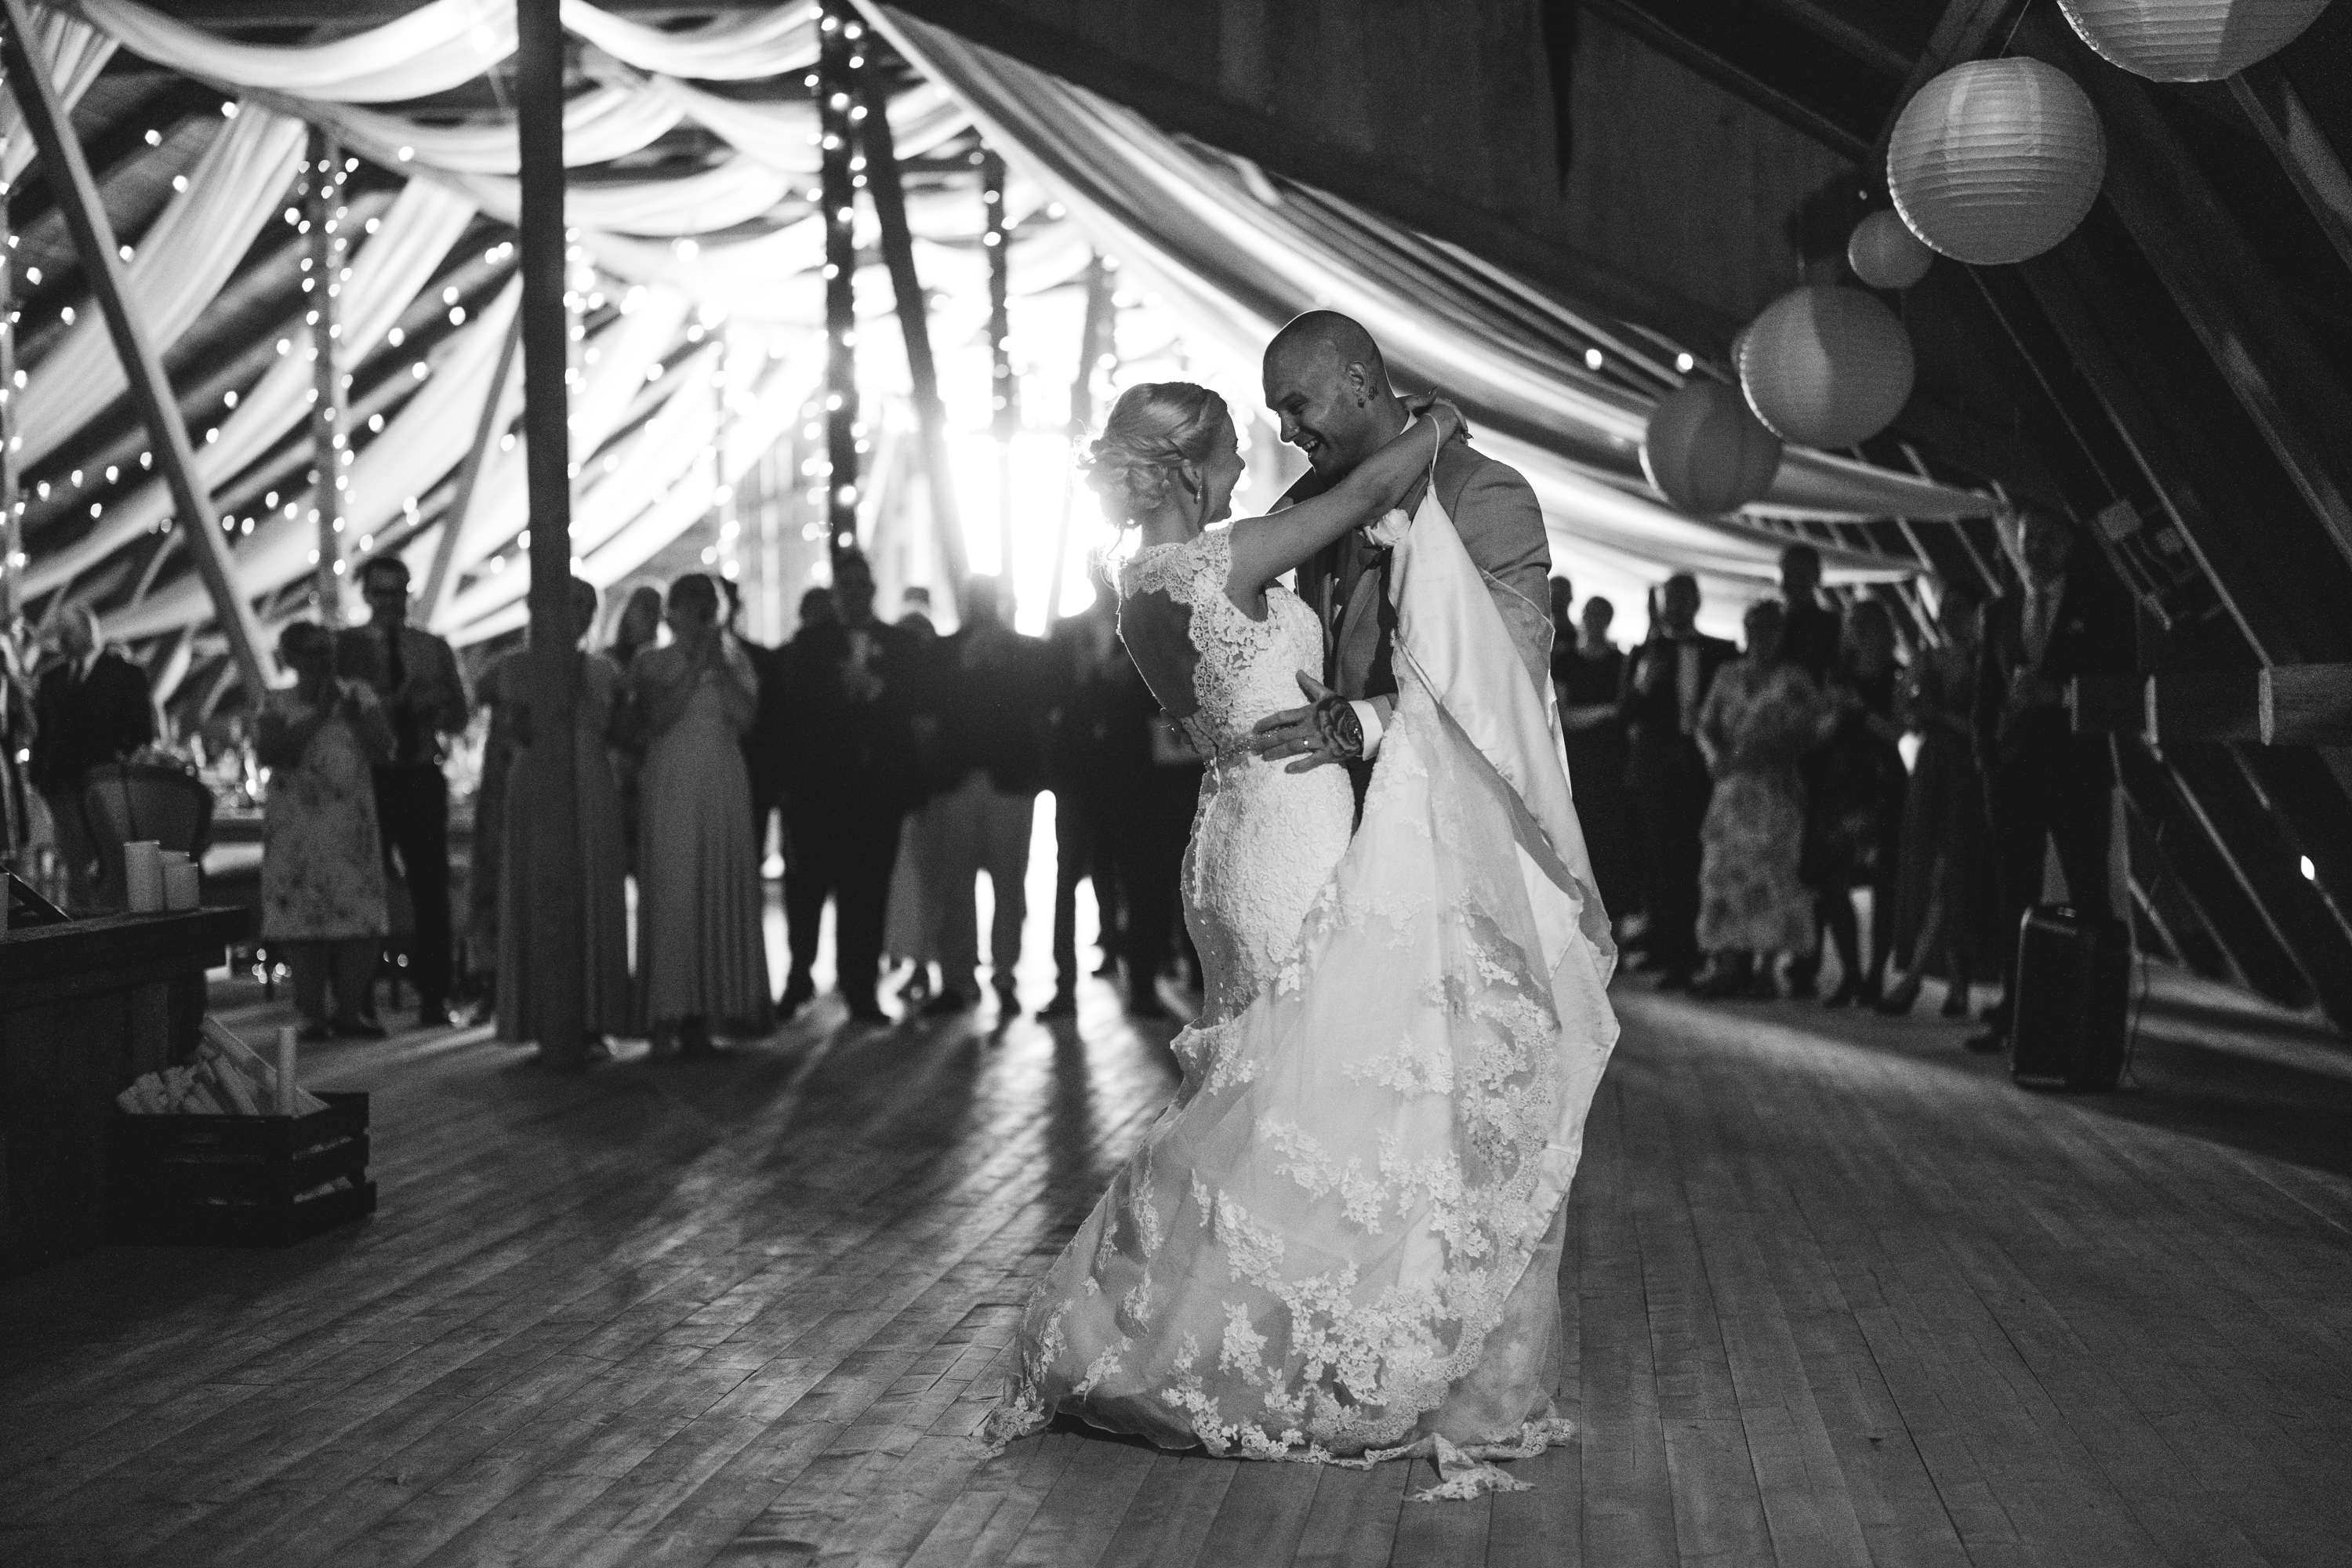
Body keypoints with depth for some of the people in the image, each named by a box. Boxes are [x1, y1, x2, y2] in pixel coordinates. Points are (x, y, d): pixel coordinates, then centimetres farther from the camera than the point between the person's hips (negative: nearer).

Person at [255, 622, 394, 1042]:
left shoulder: (359, 695, 11)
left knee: (359, 917, -5)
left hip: (353, 827, 2)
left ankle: (350, 1011, 3)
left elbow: (382, 748, 3)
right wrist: (317, 715, -9)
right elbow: (269, 753, -10)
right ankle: (313, 1016, -1)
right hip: (297, 829, -2)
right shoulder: (277, 705, 5)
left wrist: (352, 713, -9)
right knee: (303, 916, -6)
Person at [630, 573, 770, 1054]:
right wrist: (694, 666, -10)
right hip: (669, 791, -2)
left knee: (720, 896, -1)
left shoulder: (734, 660, 12)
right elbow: (657, 718, -10)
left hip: (723, 792, 3)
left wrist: (719, 664, -8)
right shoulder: (652, 663, 6)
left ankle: (706, 1010, 1)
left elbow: (744, 716, -3)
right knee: (670, 897, -7)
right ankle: (666, 1014, -6)